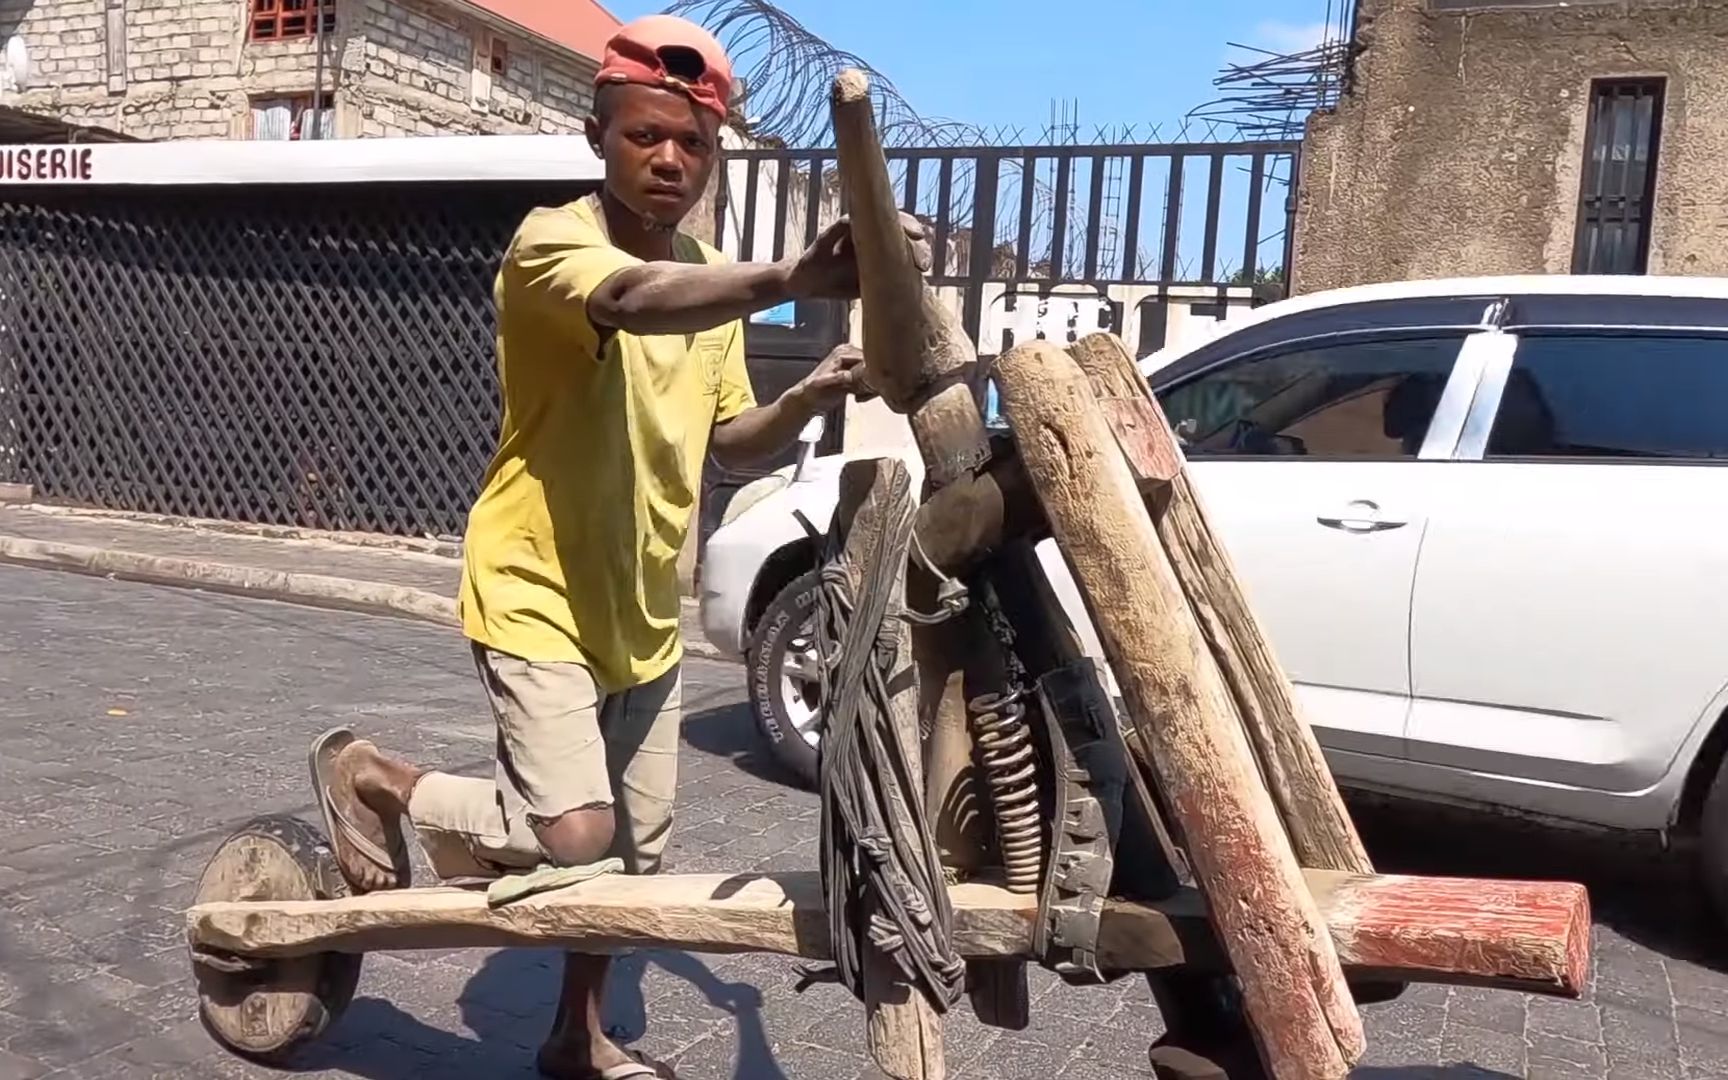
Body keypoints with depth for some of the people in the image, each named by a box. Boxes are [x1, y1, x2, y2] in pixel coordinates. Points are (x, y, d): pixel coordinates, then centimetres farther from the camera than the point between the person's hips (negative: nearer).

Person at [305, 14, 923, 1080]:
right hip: (538, 595, -7)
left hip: (646, 610, 8)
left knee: (638, 846, 15)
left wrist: (809, 399, -7)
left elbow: (722, 436, 13)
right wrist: (789, 281, -58)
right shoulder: (555, 240, -17)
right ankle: (368, 772, 8)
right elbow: (634, 301, -41)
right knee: (573, 836, -18)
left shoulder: (711, 284, 7)